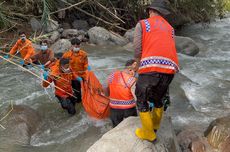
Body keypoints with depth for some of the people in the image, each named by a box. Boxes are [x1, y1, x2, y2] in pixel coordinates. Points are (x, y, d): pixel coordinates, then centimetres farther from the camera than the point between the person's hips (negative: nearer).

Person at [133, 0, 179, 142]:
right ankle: (155, 125, 45)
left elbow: (137, 50, 5)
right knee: (157, 98, 27)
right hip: (170, 68, 5)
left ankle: (148, 133, 22)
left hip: (151, 67, -5)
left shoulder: (142, 24, 13)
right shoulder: (170, 29, 27)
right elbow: (168, 50, 19)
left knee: (142, 100, 14)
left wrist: (140, 65, 24)